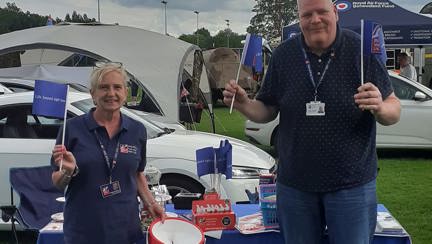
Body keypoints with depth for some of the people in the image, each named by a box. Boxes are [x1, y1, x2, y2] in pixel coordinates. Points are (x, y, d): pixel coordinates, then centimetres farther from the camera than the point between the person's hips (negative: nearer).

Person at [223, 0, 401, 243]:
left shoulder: (361, 50, -7)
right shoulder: (283, 55, 1)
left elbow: (394, 110, -5)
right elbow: (267, 111, 8)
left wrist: (380, 108, -27)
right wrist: (244, 104, -12)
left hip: (351, 184, -2)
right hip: (294, 184, 3)